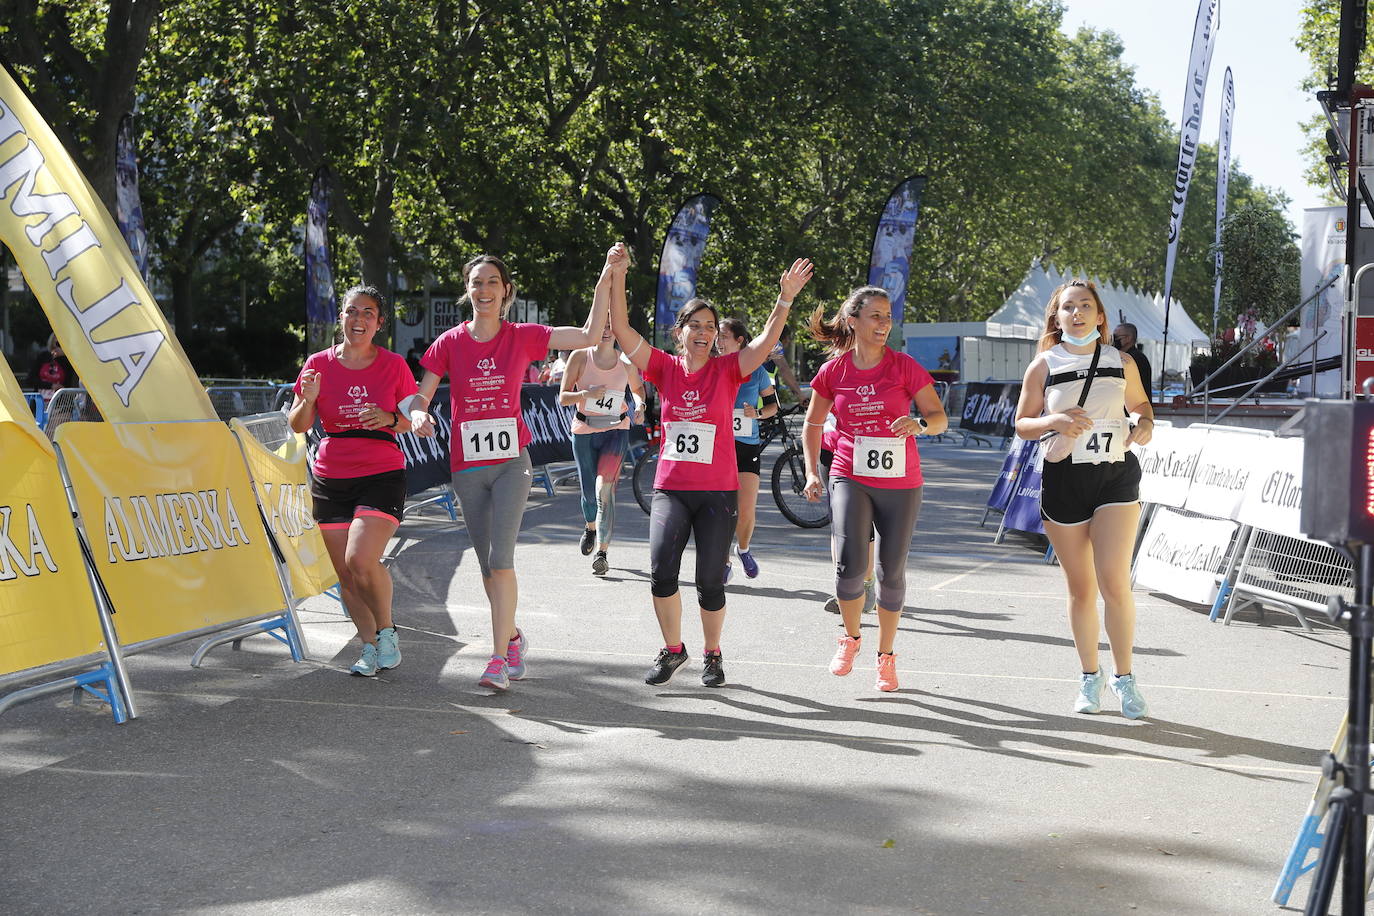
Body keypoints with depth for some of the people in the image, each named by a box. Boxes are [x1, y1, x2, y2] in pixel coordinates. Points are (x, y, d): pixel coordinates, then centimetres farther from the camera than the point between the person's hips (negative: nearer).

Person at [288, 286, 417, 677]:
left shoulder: (394, 365, -1)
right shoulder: (320, 364, 3)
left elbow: (415, 420, 6)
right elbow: (299, 426, 5)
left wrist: (390, 419, -15)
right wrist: (308, 400, -15)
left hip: (382, 476, -3)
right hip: (330, 480, 3)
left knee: (361, 560, -20)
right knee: (345, 574, 4)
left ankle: (387, 630, 4)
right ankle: (369, 646, 21)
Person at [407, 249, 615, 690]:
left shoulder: (523, 337, 0)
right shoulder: (450, 343, 2)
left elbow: (588, 336, -4)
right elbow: (421, 397, 2)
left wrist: (605, 278, -11)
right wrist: (419, 415, -22)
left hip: (511, 462, -2)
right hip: (467, 467, 2)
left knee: (500, 560, -15)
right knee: (488, 565, 10)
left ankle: (499, 659, -12)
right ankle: (513, 637, 32)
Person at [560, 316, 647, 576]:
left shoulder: (626, 361, 2)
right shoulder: (580, 357, -4)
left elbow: (637, 387, 21)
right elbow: (563, 397, -4)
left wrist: (639, 405, -1)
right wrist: (587, 394, -23)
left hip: (616, 431, 0)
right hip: (584, 431, 1)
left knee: (604, 488, -18)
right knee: (589, 491, 8)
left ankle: (602, 552, -16)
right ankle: (590, 527, 43)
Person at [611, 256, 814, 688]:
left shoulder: (727, 370, -1)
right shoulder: (665, 368, 2)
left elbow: (767, 340, -14)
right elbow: (621, 329, -5)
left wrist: (785, 298, -28)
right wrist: (617, 279, -14)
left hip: (718, 493, -1)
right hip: (670, 489, 1)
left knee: (710, 582, 2)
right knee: (661, 571, -14)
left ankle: (712, 653, 25)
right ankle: (672, 648, 8)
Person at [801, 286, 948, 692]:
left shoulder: (905, 366, -4)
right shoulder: (833, 371, 0)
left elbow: (940, 418, -3)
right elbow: (813, 423, 13)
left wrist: (920, 422, -25)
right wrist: (812, 472, 4)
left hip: (900, 483, 0)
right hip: (850, 479, 0)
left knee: (891, 570, 5)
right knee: (851, 564, -18)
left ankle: (886, 655, 25)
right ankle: (850, 637, 10)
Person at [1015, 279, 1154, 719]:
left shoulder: (1121, 363, 5)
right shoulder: (1043, 366, 2)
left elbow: (1141, 405, 21)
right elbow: (1022, 424, 5)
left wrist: (1145, 425, -1)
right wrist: (1054, 421, -14)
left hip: (1115, 475, 0)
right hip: (1064, 480, 0)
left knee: (1114, 581, -11)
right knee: (1080, 588, 6)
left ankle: (1124, 678, 3)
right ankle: (1090, 677, 22)